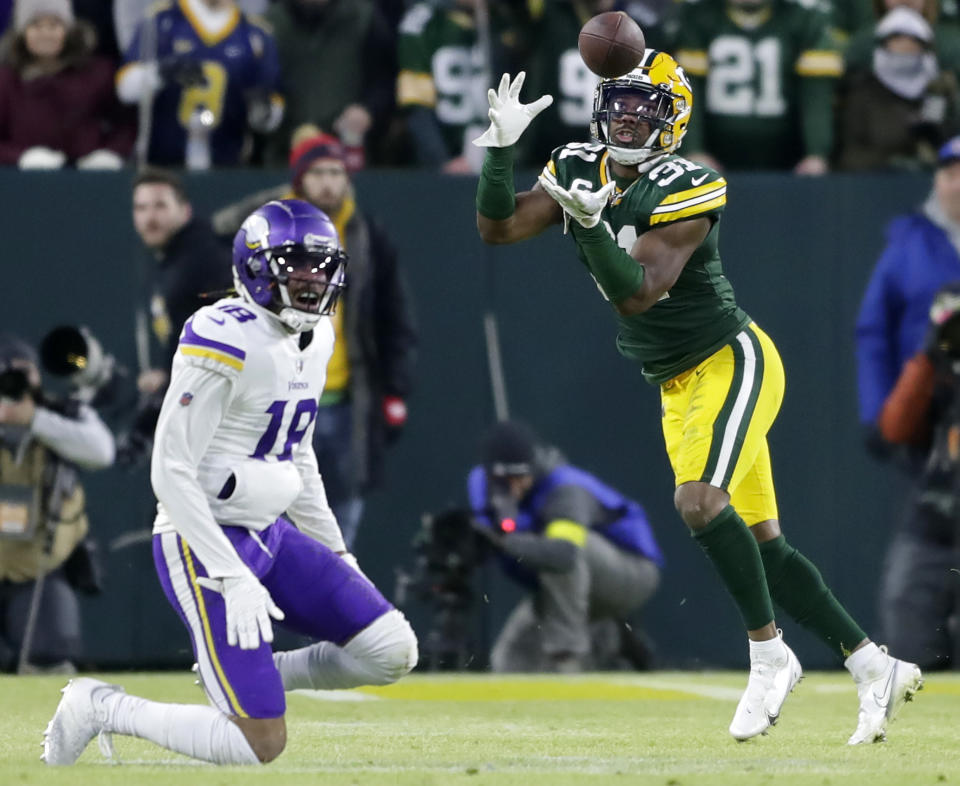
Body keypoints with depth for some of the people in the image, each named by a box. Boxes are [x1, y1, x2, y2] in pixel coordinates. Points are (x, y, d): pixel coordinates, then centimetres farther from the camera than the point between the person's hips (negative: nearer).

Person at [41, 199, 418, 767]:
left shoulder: (315, 338, 9)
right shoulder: (227, 342, -18)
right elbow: (171, 473, -20)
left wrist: (335, 555, 20)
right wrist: (232, 580, -24)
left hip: (271, 534, 9)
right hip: (204, 543, -9)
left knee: (394, 653, -4)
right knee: (262, 745, -13)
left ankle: (255, 674, 14)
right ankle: (100, 708, 5)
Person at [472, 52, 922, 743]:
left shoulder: (683, 192, -21)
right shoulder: (579, 172, 0)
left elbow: (635, 293, -29)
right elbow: (496, 226, -6)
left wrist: (590, 224, -42)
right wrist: (503, 146, -18)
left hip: (733, 362, -7)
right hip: (678, 386, 7)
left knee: (700, 500, -28)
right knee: (759, 543, 6)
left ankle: (769, 655, -14)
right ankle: (874, 667, 14)